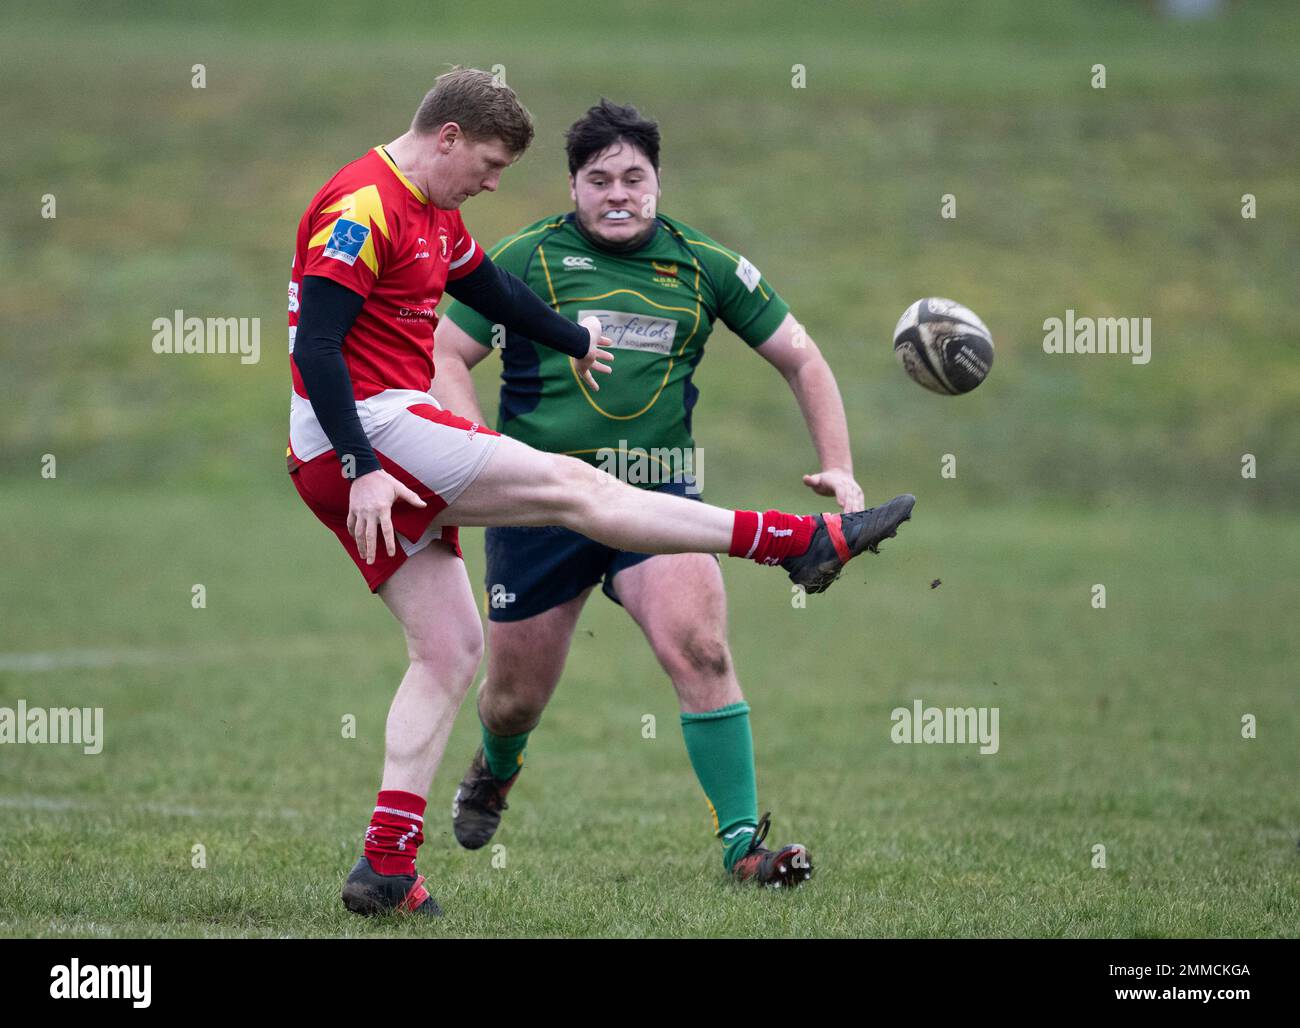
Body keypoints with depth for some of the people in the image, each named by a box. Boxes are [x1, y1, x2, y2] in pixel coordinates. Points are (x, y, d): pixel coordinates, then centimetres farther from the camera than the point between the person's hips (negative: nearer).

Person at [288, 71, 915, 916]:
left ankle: (387, 866, 1)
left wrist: (572, 339, 51)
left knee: (450, 651, 6)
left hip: (378, 446, 11)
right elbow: (316, 345, -21)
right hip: (367, 428, -11)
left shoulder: (434, 214, 18)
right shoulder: (364, 207, -14)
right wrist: (363, 470, -26)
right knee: (573, 486, -8)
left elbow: (489, 287, 36)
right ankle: (805, 542, -5)